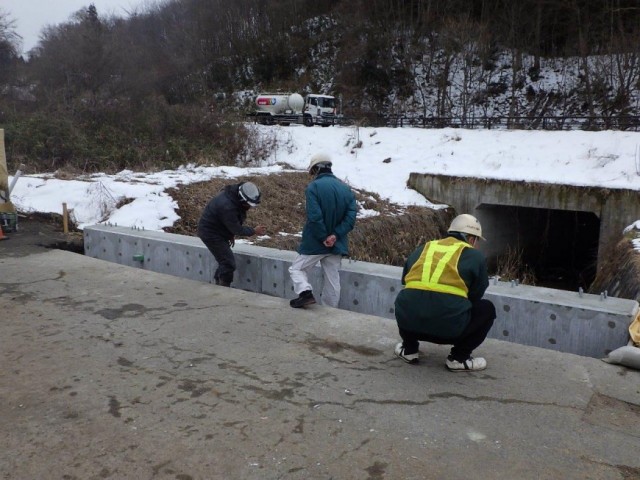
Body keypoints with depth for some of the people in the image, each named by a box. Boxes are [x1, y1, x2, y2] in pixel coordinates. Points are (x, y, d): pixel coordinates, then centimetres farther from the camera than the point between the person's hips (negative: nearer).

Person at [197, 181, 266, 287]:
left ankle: (218, 286, 28)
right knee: (229, 263, -10)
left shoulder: (234, 196, -6)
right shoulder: (227, 207, -34)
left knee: (225, 261, 16)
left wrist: (231, 235, 11)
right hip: (210, 233, -9)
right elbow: (237, 229, -23)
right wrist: (254, 231, -16)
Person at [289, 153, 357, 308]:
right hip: (337, 244, 5)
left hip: (314, 243, -5)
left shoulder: (313, 187, -13)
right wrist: (335, 235, -11)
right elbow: (351, 216, -6)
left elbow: (314, 217, -22)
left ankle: (305, 292, -11)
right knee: (332, 279, 13)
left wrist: (323, 237, -12)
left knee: (296, 269, 12)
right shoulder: (346, 188, 3)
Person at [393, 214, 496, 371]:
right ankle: (459, 358, 17)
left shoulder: (423, 249, 22)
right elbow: (475, 297, 21)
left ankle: (409, 350, 30)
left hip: (408, 320, 4)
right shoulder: (475, 256, 13)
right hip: (449, 327, -4)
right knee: (486, 309, 22)